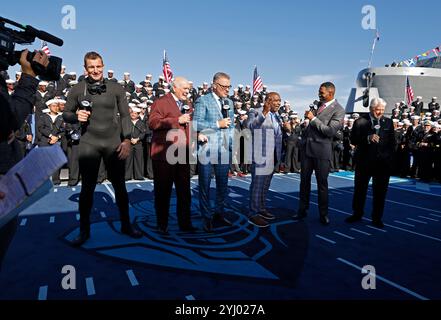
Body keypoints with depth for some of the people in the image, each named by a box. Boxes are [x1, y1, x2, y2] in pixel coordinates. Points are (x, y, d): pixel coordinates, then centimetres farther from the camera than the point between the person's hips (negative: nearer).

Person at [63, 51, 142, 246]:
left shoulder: (116, 88, 4)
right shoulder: (77, 90, 4)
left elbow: (125, 115, 4)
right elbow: (66, 114, 10)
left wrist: (127, 139, -5)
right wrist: (76, 116, -12)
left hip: (114, 143, 0)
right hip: (88, 144, 0)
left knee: (119, 186, 8)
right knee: (87, 187, 5)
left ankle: (126, 225, 23)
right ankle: (84, 230, 20)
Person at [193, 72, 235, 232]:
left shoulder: (229, 102, 15)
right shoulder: (202, 100, -2)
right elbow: (196, 124, -12)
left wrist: (232, 144, 9)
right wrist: (218, 124, -12)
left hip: (225, 149, 5)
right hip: (207, 149, -5)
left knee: (223, 184, 11)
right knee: (205, 185, 3)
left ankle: (219, 214, 25)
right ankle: (207, 218, 15)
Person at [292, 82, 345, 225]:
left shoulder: (338, 110, -9)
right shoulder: (319, 104, 11)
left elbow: (331, 131, -20)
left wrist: (313, 118, -16)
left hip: (322, 150, -6)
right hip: (307, 147, 6)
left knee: (322, 183, 4)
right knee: (304, 180, 11)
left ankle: (323, 214, 18)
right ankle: (302, 210, 22)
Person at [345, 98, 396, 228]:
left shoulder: (388, 122, 6)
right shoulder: (360, 122, -3)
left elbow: (392, 141, 10)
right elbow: (353, 140, -8)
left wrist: (390, 158, 4)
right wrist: (368, 138, -22)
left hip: (383, 163, 2)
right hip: (364, 162, -1)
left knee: (380, 191, 7)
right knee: (360, 189, 9)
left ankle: (377, 218, 20)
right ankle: (357, 214, 26)